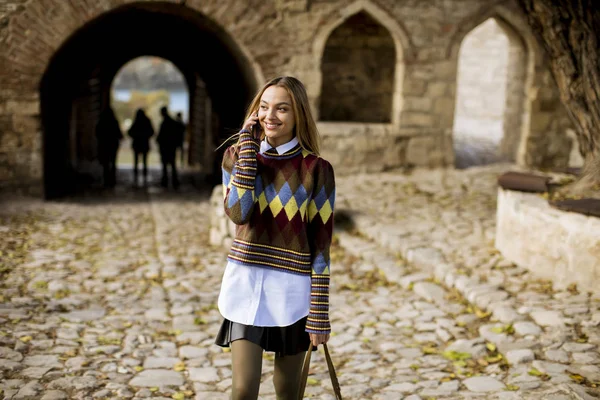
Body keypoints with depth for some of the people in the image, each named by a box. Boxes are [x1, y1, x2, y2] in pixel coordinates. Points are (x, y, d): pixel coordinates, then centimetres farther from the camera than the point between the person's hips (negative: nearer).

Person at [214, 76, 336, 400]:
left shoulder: (316, 169, -5)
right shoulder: (237, 156, 2)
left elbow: (321, 244, -5)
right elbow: (237, 212, -17)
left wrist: (320, 313, -7)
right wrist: (248, 146, -12)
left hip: (292, 287, -1)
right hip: (245, 282, 1)